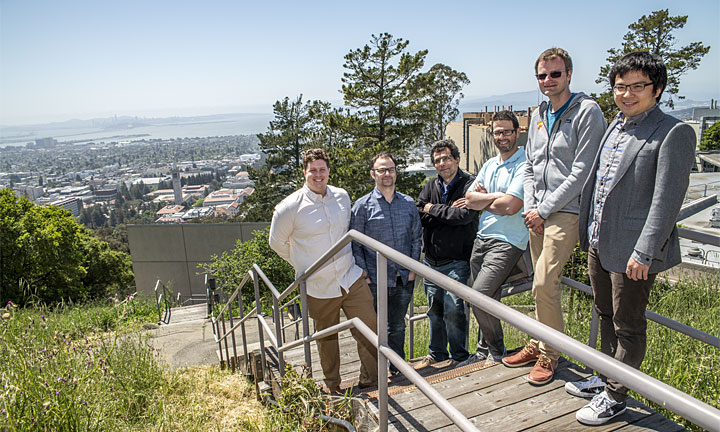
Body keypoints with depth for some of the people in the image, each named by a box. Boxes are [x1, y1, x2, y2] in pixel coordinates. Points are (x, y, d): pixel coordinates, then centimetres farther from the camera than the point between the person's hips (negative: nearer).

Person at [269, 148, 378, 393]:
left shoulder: (343, 197, 3)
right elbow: (277, 243, 3)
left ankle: (370, 380, 20)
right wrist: (303, 265, 8)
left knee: (369, 328, 0)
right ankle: (332, 386, 34)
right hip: (319, 286, -3)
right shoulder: (290, 207, -11)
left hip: (351, 278, 3)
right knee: (326, 337, 12)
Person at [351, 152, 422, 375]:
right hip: (375, 281, -3)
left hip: (404, 280, 3)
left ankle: (398, 369, 35)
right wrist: (364, 275, -7)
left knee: (397, 327, 18)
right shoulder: (362, 205, -4)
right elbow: (355, 244, -3)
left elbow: (417, 237, 11)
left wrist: (413, 269, 4)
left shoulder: (408, 203, 6)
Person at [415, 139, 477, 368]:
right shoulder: (430, 186, 10)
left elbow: (465, 215, -21)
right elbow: (419, 216, -2)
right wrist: (448, 211, -13)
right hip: (431, 260, 5)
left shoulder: (469, 184, -6)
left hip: (456, 261, -5)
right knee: (434, 309, 14)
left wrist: (433, 208, -9)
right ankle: (436, 353, 31)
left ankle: (459, 356, 14)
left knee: (453, 309, -6)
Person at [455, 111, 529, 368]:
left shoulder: (524, 165, -9)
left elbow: (510, 206, -20)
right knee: (486, 299, 11)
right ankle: (483, 352, 27)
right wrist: (496, 196, -11)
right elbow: (470, 199, 6)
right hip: (482, 238, 7)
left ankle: (497, 350, 9)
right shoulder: (489, 165, 16)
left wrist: (483, 199, -2)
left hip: (507, 241, -7)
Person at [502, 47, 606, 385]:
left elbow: (582, 171, -14)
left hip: (566, 212, -6)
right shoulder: (538, 115, 15)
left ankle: (549, 355, 8)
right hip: (537, 214, 7)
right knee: (543, 285, 13)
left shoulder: (587, 111, -7)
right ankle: (537, 345, 25)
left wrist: (544, 210, -13)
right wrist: (530, 207, 4)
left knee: (544, 285, -10)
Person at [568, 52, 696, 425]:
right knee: (606, 316, 21)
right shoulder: (615, 127, 12)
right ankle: (607, 378, 40)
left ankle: (615, 396, 24)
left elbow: (667, 199, -17)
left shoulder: (674, 133, -12)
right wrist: (587, 233, 15)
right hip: (599, 244, 8)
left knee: (627, 327, 8)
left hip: (632, 251, -8)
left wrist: (643, 253, -20)